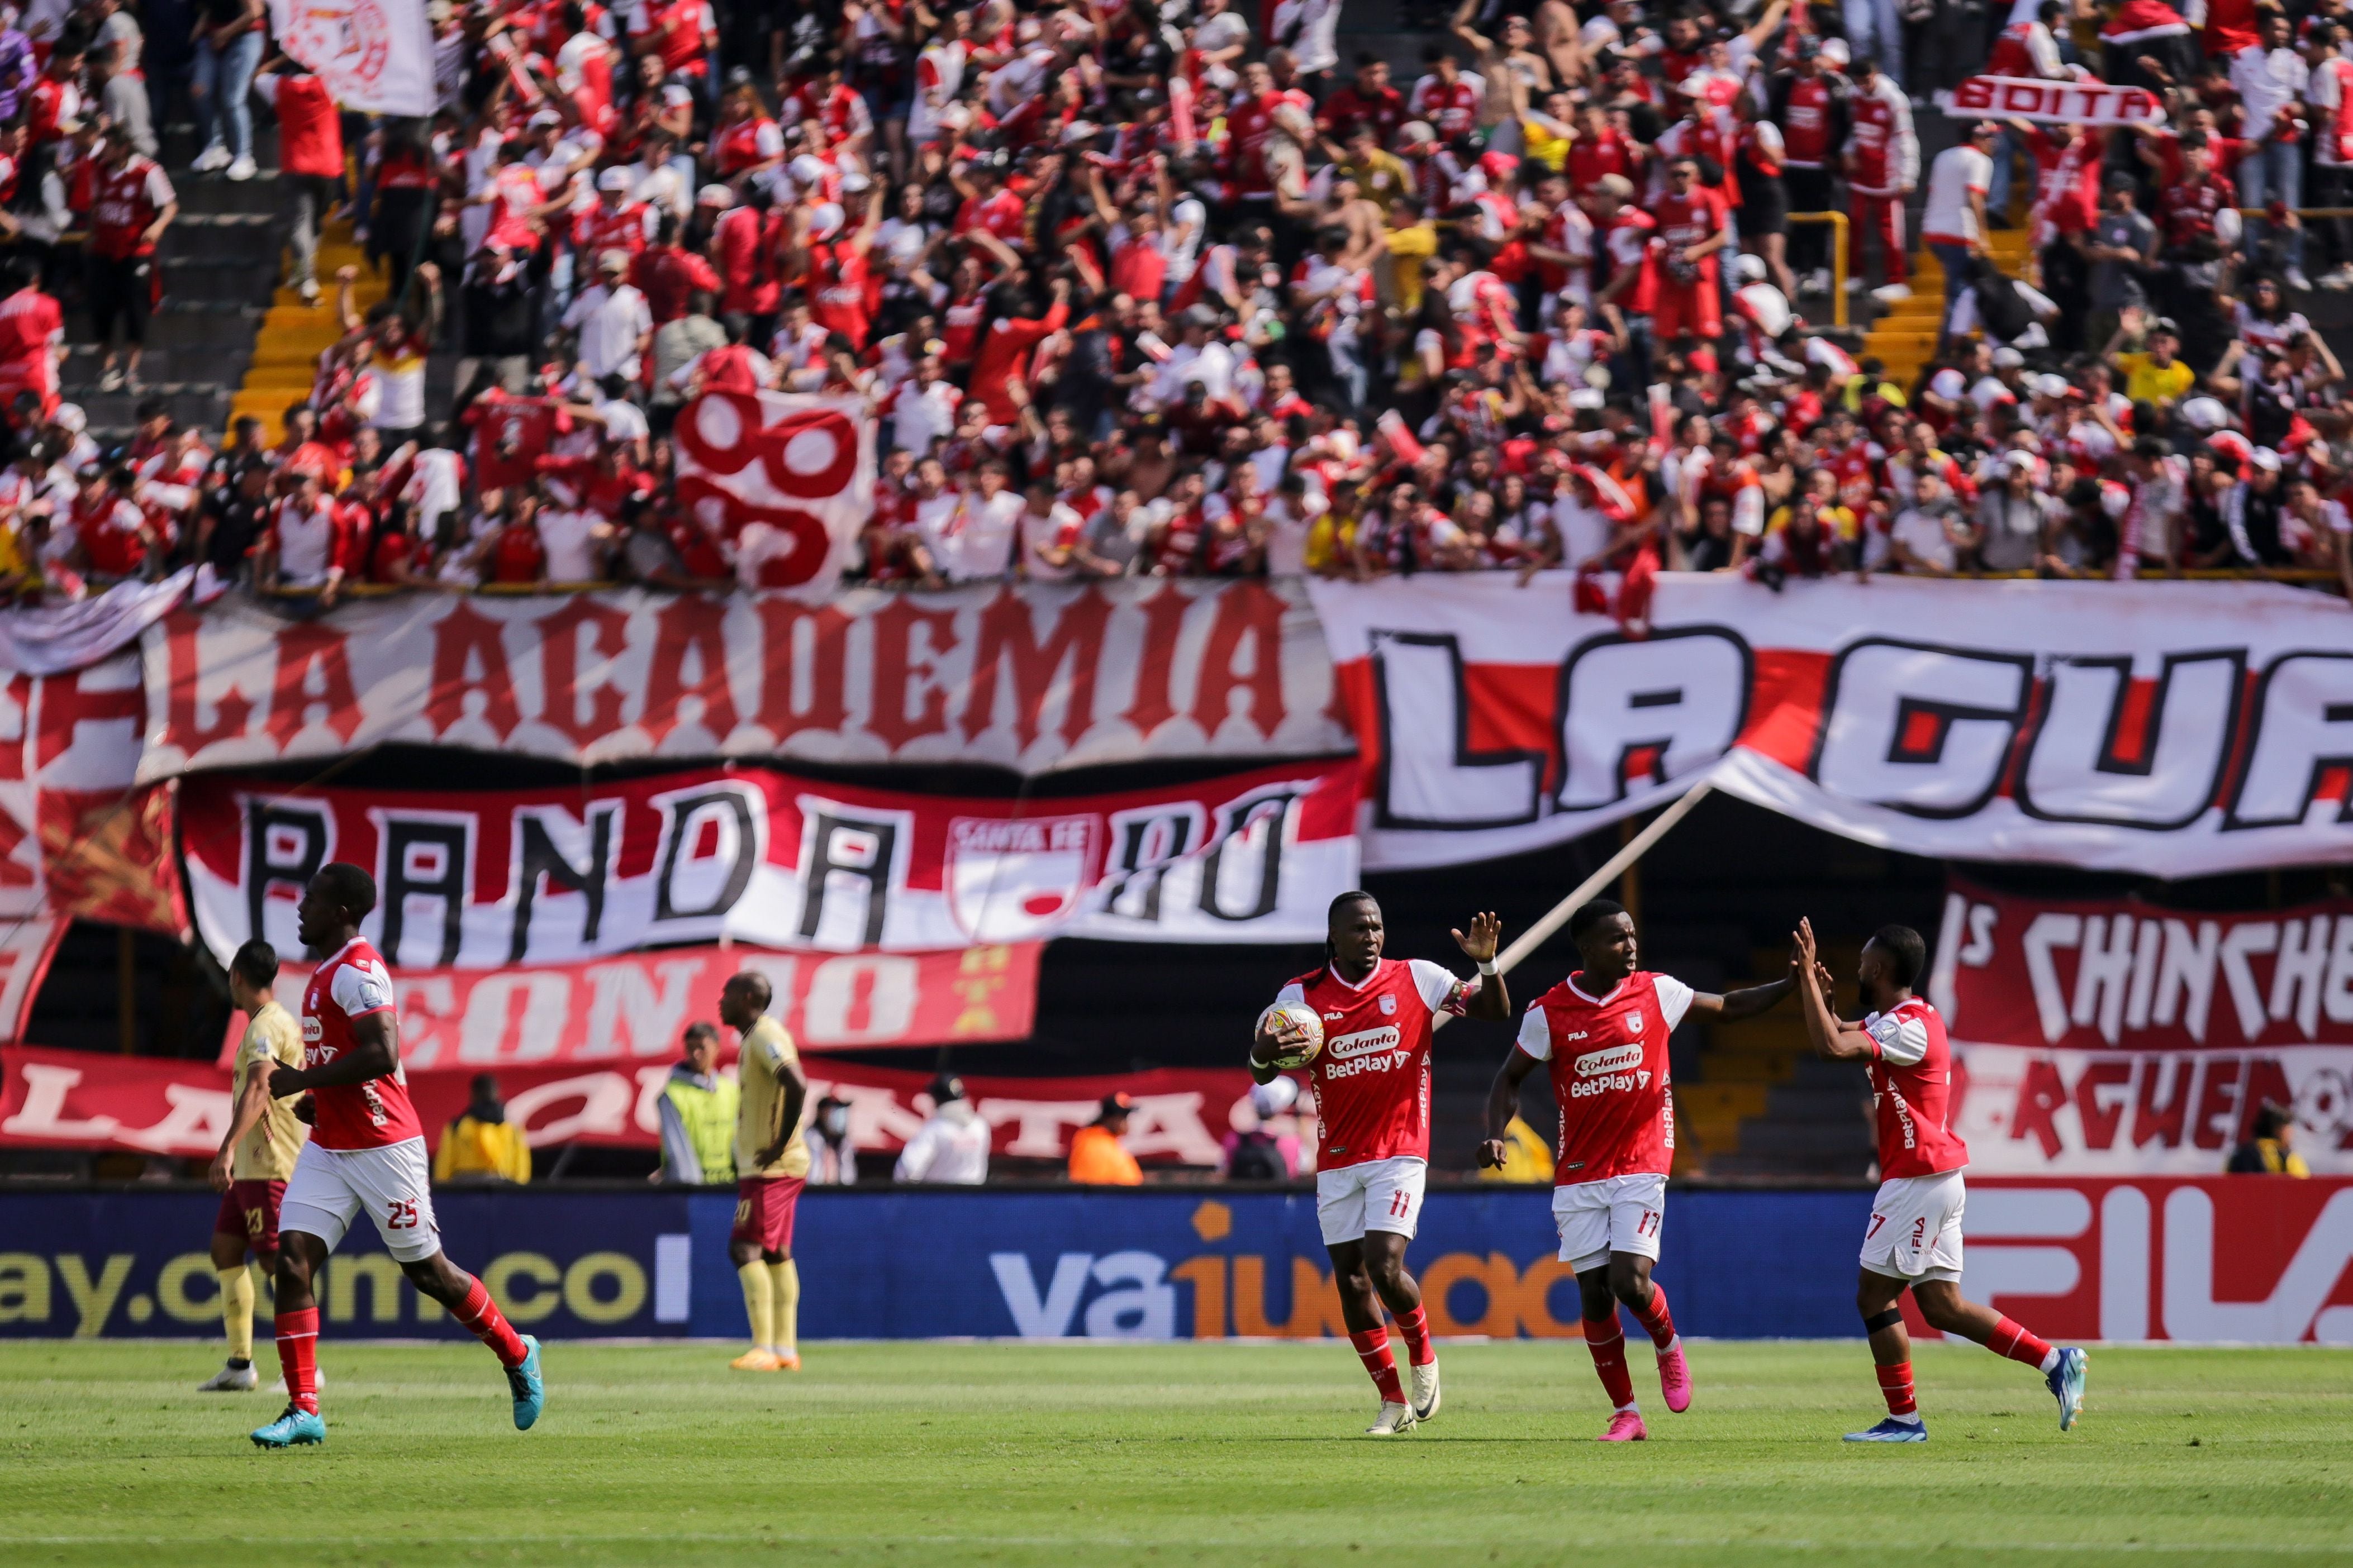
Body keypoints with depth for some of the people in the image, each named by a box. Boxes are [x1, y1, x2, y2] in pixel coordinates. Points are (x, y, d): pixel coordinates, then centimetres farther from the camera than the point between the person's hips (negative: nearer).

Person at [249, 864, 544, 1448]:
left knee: (427, 1270, 2)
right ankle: (303, 1410, -7)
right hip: (328, 1147, 9)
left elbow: (382, 1055, -28)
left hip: (382, 1147, -9)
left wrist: (302, 1079, -22)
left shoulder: (357, 971, -17)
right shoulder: (328, 971, 15)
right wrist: (319, 1098, 14)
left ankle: (518, 1356, 25)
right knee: (292, 1258, -6)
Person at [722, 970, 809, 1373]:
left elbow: (797, 1087, -28)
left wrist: (780, 1144, -23)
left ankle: (764, 1348, -14)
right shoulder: (753, 1039, 16)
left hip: (770, 1167, -11)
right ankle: (785, 1349, 15)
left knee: (746, 1249, -11)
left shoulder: (766, 1037, -14)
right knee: (776, 1253, 12)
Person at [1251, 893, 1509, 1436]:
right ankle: (1394, 1403, 14)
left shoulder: (1414, 979, -2)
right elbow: (1261, 1074, -1)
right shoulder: (1302, 995, 1)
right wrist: (1263, 1053, -25)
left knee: (1384, 1268, -17)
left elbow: (1496, 1012, -2)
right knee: (1350, 1279, 2)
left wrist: (1487, 964, -22)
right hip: (1337, 1161, 3)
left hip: (1399, 1152, -3)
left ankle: (1423, 1354, 13)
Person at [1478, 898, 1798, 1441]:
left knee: (1630, 1281, -16)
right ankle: (1626, 1413, 11)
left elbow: (1728, 1007, 11)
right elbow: (1510, 1077, 4)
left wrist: (1792, 985, -2)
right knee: (1595, 1293, -1)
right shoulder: (1549, 1013, -5)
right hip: (1579, 1176, 1)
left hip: (1641, 1167, -1)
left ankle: (1668, 1346, 17)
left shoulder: (1655, 993, -1)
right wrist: (1496, 1136, -13)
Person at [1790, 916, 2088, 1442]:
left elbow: (1831, 1047, -29)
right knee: (1942, 1306, 10)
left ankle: (1904, 1419, 0)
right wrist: (1817, 994, 6)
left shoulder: (1909, 1028, -18)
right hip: (1939, 1179, 10)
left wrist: (1808, 975, -21)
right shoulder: (1896, 1019, 14)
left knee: (1874, 1296, -3)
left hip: (1918, 1179, -10)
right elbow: (1838, 1034, 27)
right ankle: (2056, 1363, 8)